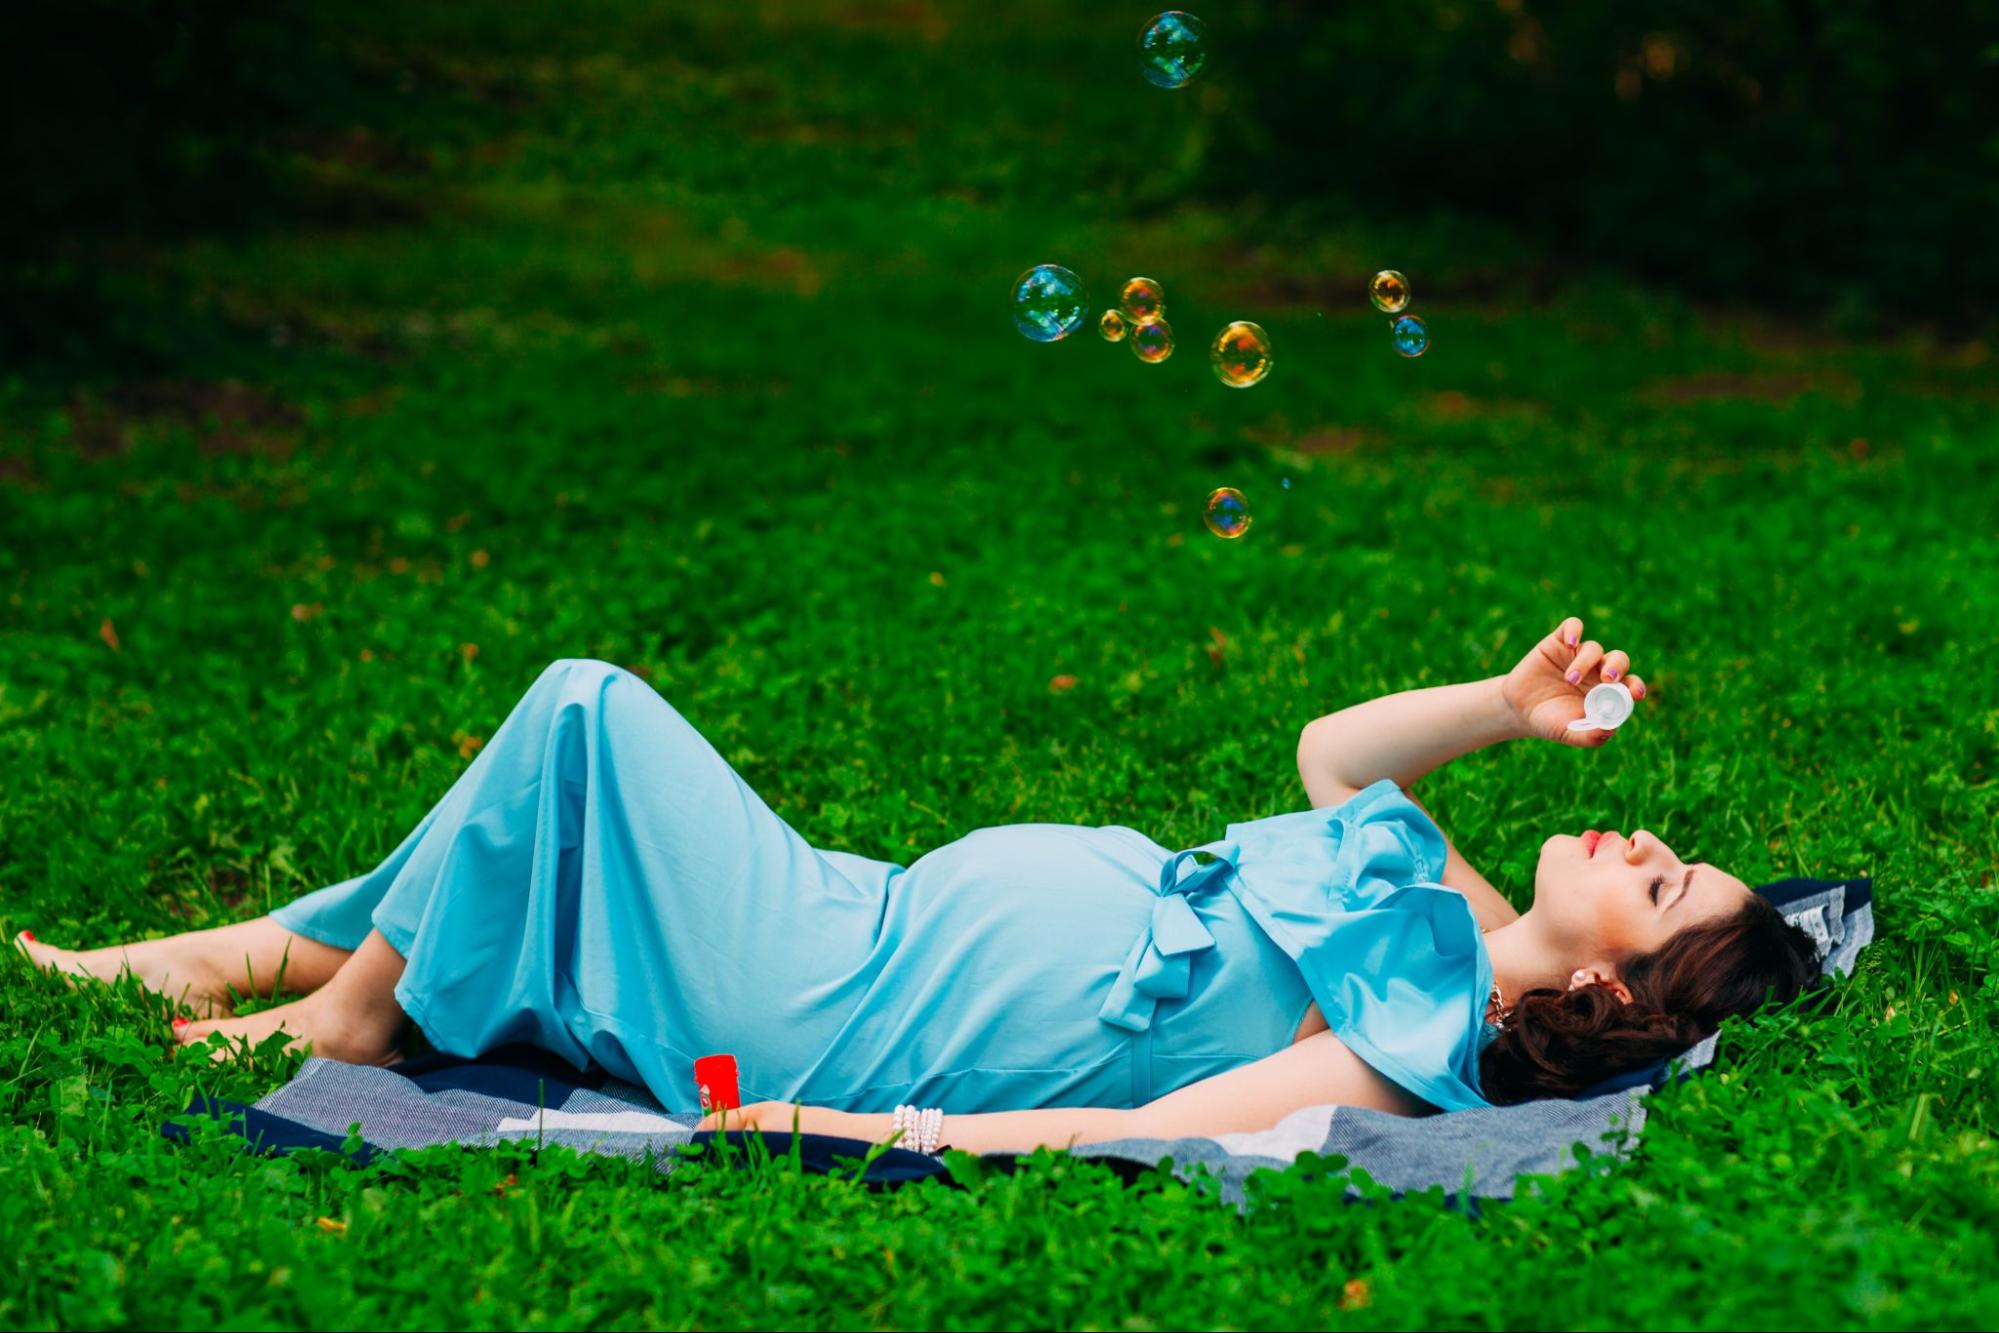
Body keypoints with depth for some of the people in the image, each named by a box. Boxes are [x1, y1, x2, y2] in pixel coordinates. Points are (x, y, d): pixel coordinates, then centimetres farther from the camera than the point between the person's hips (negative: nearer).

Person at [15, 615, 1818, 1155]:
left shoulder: (1425, 1037, -22)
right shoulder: (1457, 916, 4)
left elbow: (1153, 1128, -28)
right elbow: (1336, 749, 21)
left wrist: (904, 1130, -29)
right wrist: (1514, 706, 7)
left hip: (828, 1024, -8)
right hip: (877, 915, 8)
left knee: (583, 712, -10)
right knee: (527, 853, 14)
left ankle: (357, 1004, 9)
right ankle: (244, 953, 29)